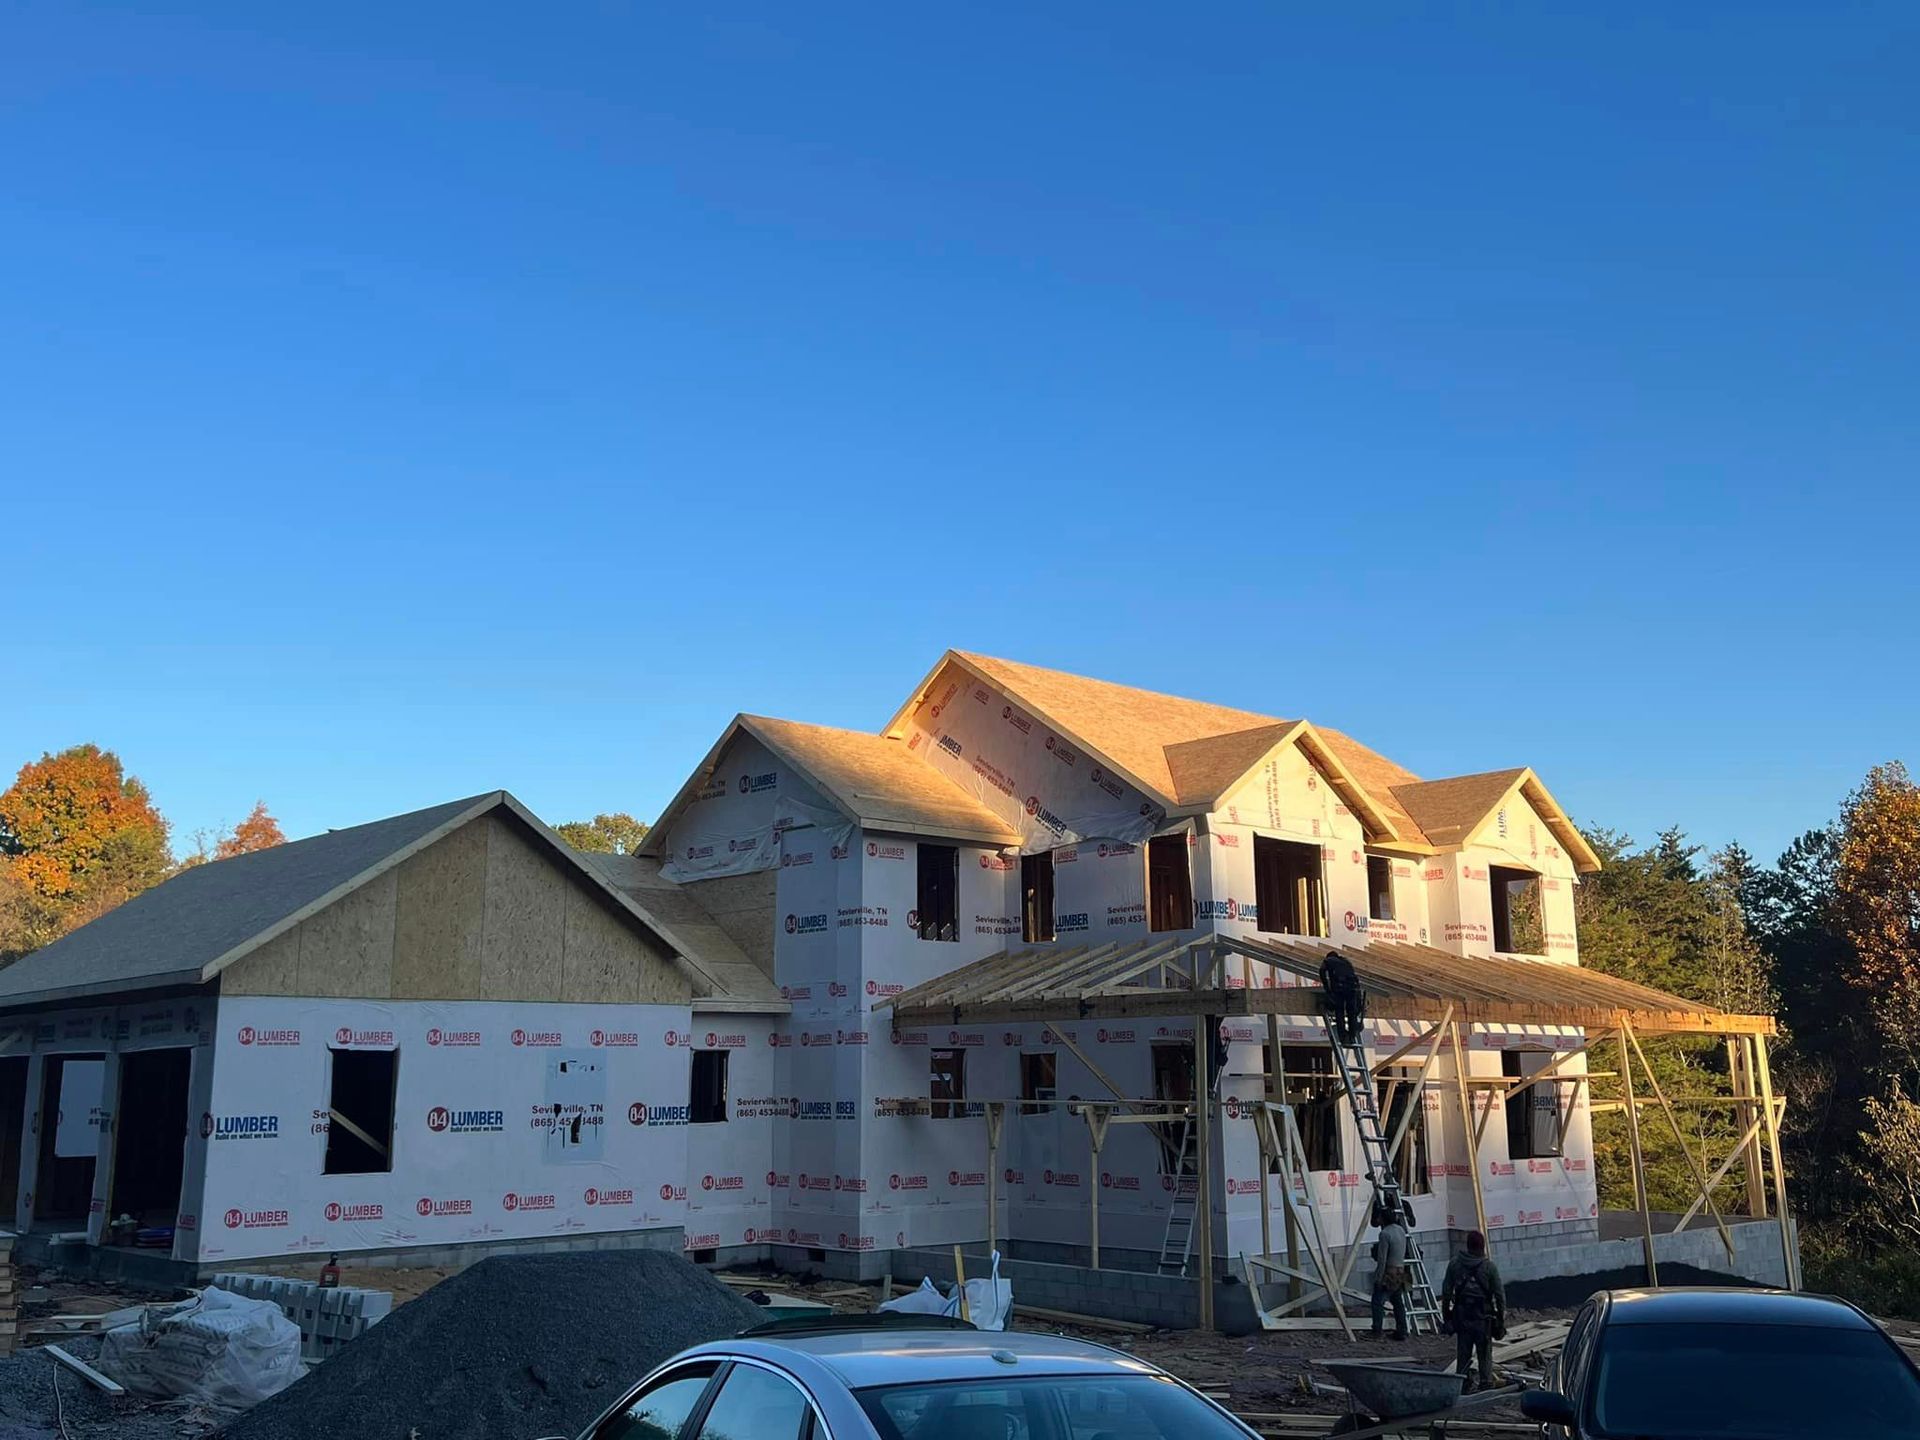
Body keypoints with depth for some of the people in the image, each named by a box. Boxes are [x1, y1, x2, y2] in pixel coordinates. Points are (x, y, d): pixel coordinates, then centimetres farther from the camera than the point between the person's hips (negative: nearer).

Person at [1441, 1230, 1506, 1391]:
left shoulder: (1455, 1264, 0)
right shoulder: (1489, 1267, -6)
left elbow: (1446, 1291, 4)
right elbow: (1500, 1295, -4)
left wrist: (1445, 1315, 12)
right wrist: (1501, 1319, 3)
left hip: (1461, 1315, 2)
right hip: (1483, 1317, -2)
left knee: (1463, 1354, 8)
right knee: (1485, 1354, 7)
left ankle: (1464, 1385, 10)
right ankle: (1486, 1385, 8)